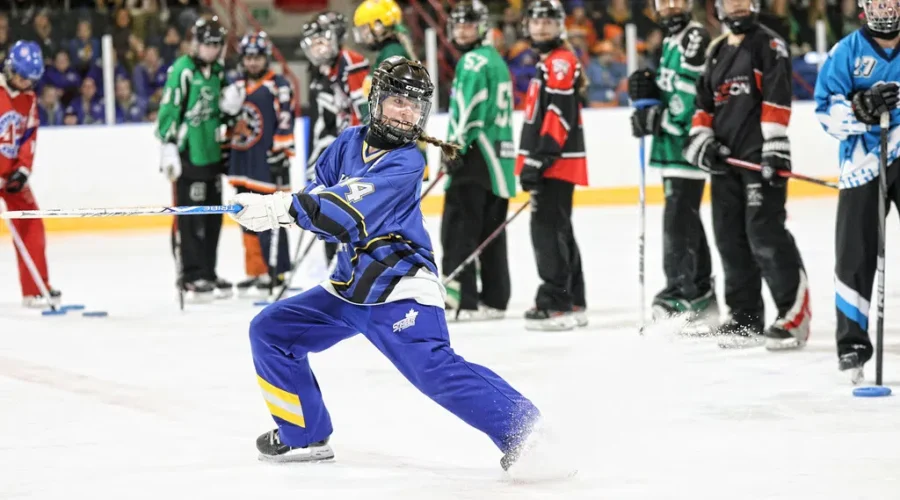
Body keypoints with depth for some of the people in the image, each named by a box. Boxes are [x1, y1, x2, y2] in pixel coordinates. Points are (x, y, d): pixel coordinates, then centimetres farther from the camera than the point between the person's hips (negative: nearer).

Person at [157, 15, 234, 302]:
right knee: (189, 218, -7)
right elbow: (168, 109, -14)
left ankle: (207, 273, 20)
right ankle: (191, 277, -3)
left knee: (213, 217, 11)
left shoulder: (218, 72, 12)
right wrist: (168, 147, -18)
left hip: (212, 154, 8)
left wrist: (231, 106, -1)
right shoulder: (183, 70, -11)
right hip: (187, 155, -8)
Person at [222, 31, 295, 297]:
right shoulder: (235, 86, 15)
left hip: (267, 164, -7)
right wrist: (226, 153, 18)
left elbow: (285, 123, -12)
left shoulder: (278, 86, -6)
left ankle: (277, 271, -3)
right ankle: (256, 271, 17)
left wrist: (281, 155, -16)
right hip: (242, 164, 7)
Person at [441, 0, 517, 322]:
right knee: (491, 231, 10)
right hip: (499, 158, 10)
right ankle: (494, 300, 11)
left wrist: (455, 148, -18)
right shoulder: (495, 60, 21)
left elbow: (469, 110, -19)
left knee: (458, 228, -9)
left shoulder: (474, 61, -9)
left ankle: (459, 300, -13)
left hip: (477, 159, -10)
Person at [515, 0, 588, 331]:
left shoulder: (561, 61, -12)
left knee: (549, 229, -12)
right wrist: (534, 160, 25)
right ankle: (572, 303, 19)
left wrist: (539, 158, -24)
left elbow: (558, 115, -21)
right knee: (558, 231, 14)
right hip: (551, 163, 11)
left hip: (559, 162, -11)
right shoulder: (547, 62, 20)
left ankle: (555, 304, -14)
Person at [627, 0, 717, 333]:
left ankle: (680, 294, -12)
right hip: (672, 147, 11)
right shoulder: (670, 42, 19)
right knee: (686, 220, 15)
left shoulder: (696, 38, -13)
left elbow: (692, 93, -21)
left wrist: (658, 118, -18)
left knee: (679, 219, -13)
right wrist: (646, 88, 4)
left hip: (688, 145, -11)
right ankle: (702, 295, 23)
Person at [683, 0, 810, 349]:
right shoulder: (716, 52, 19)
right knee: (731, 238, 7)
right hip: (726, 158, 7)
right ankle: (745, 317, 13)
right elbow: (704, 103, 21)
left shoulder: (768, 44, -3)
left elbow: (777, 98, -13)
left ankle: (795, 313, -11)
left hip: (761, 157, -7)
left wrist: (775, 149, -21)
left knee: (765, 234, -15)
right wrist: (700, 138, 4)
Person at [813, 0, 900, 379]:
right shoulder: (847, 52, 0)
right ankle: (852, 343, 6)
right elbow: (827, 112, -6)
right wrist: (862, 108, -22)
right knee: (855, 255, -3)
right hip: (863, 168, -1)